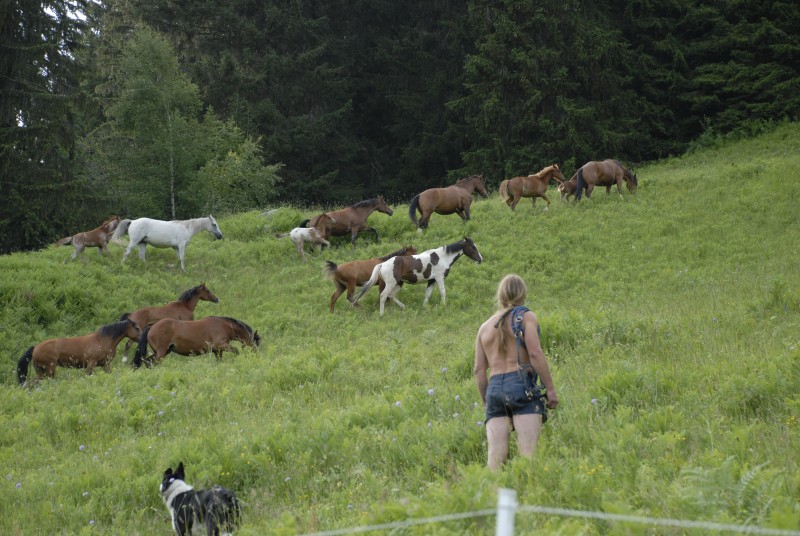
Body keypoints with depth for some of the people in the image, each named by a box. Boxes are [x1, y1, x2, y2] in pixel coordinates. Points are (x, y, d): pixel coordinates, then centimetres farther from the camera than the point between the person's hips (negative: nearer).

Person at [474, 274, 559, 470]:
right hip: (521, 385, -4)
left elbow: (479, 369, 15)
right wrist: (550, 388, -6)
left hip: (494, 388, 4)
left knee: (495, 456, -4)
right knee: (528, 452, -13)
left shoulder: (485, 327, 21)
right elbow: (535, 353, -7)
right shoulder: (526, 317, 7)